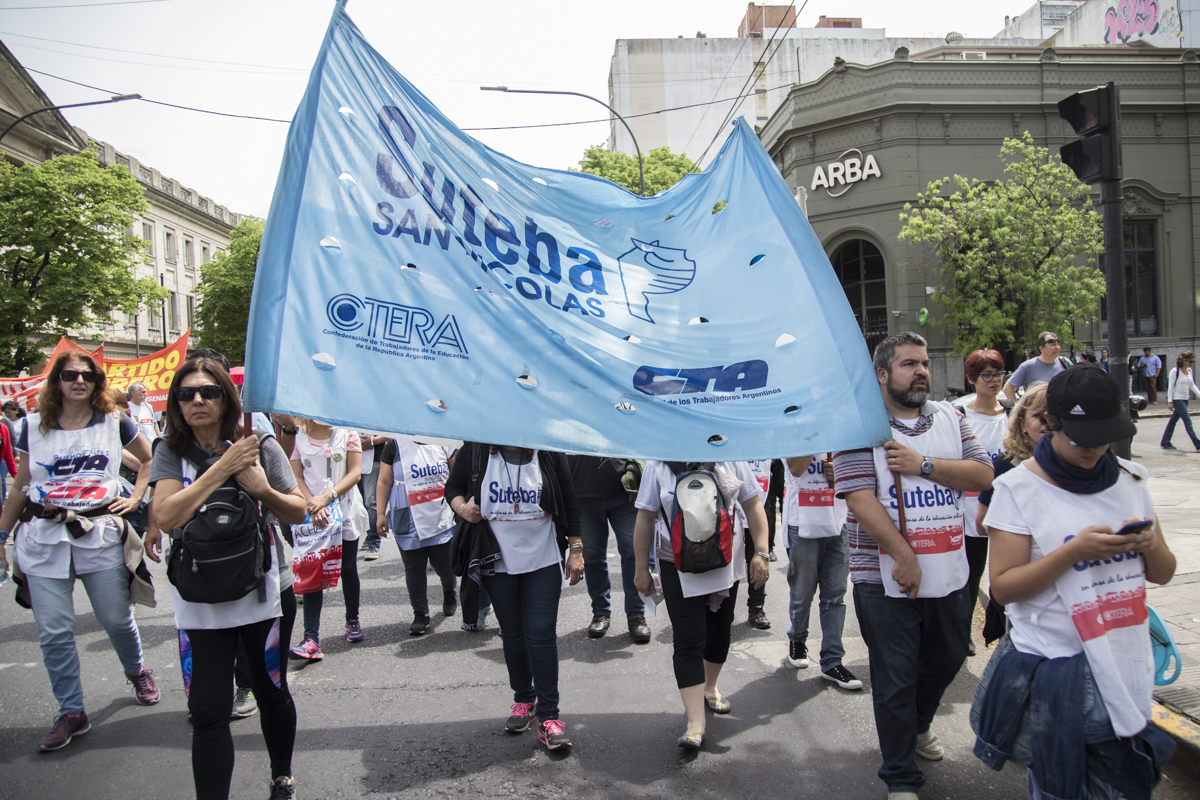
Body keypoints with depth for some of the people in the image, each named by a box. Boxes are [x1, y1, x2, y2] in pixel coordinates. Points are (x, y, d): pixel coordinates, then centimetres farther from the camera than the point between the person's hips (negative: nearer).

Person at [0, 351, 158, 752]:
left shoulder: (114, 422, 4)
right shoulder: (33, 426, 7)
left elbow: (150, 459, 19)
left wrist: (135, 498, 7)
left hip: (100, 535, -1)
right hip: (44, 538, 1)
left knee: (117, 618, 6)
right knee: (53, 631, -1)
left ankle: (137, 670, 37)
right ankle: (71, 712, 13)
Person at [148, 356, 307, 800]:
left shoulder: (260, 447, -3)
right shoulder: (171, 453, -2)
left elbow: (299, 512, 0)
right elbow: (165, 517, -18)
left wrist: (263, 490, -20)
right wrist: (222, 468, -20)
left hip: (262, 593, 1)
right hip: (200, 601, 0)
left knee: (272, 695, 15)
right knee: (207, 713, -2)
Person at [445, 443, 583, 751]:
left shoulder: (549, 453, -3)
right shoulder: (475, 450, -4)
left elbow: (569, 502, 2)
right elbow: (453, 488, 8)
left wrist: (575, 549, 0)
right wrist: (462, 508, -14)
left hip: (543, 562, -1)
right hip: (498, 561, 1)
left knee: (542, 634, -5)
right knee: (512, 633, 12)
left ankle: (548, 716, 2)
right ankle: (524, 700, 32)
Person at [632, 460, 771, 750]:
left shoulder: (730, 459, -3)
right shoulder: (658, 466, -7)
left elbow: (752, 506, 2)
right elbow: (645, 518, -3)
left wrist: (761, 553, -6)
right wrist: (642, 568, -2)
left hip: (726, 563, 3)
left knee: (719, 630, 17)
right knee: (688, 641, -9)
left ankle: (710, 687, 42)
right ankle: (695, 722, -7)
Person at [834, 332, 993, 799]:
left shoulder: (950, 418, 9)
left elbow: (982, 475, -1)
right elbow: (860, 499, -16)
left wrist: (923, 465, -15)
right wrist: (904, 556, -20)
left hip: (948, 574, 6)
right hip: (887, 580, -5)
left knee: (947, 660, 22)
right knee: (895, 678, 4)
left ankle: (918, 725, 51)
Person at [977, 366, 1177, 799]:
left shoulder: (1129, 479, 6)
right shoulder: (1019, 488, -9)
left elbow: (1162, 573, 12)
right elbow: (1003, 587, -12)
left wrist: (1150, 545, -11)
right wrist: (1075, 551, -23)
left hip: (1127, 661, 5)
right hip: (1055, 668, -4)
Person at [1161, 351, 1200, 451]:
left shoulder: (1189, 371, 8)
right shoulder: (1175, 371, -12)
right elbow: (1170, 387, -11)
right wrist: (1170, 401, -14)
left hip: (1185, 399, 7)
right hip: (1177, 399, -7)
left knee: (1173, 420, 11)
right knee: (1188, 421, -9)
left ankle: (1165, 442, 17)